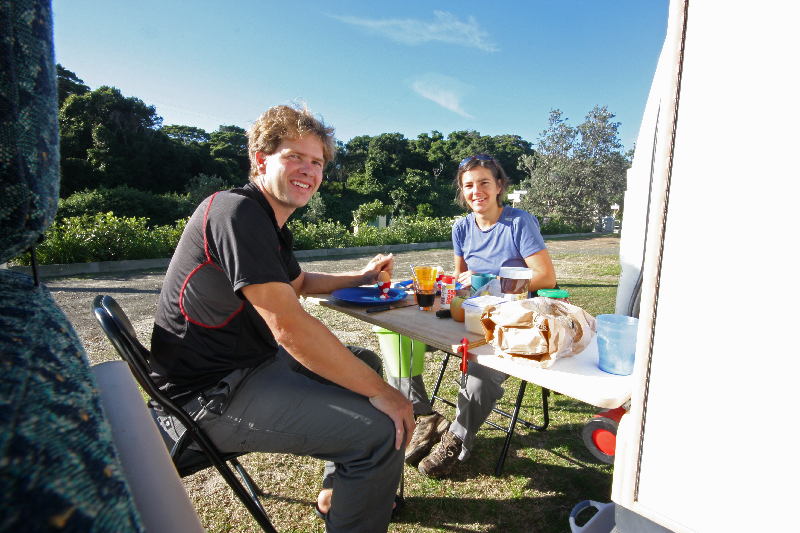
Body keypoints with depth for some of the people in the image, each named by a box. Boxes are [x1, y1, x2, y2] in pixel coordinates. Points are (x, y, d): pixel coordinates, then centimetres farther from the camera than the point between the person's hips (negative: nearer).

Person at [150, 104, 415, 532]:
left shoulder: (270, 223, 11)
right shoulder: (237, 212, -21)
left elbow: (300, 283, 29)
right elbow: (289, 327, -29)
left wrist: (361, 277, 22)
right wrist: (380, 392, -22)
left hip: (251, 362, 11)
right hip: (211, 395, -11)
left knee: (365, 361, 21)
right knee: (381, 429, -21)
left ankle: (334, 494, 33)